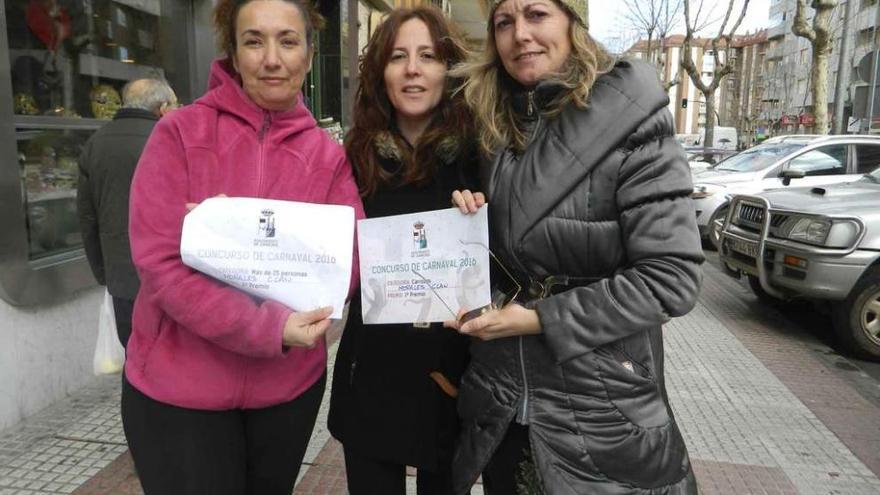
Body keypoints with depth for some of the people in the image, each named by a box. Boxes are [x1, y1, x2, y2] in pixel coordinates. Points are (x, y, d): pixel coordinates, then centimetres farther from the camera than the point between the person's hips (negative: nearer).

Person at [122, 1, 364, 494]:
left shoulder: (328, 154, -1)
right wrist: (269, 328, -25)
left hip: (290, 384, 3)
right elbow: (161, 261, -16)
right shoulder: (180, 133, -9)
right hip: (177, 386, -2)